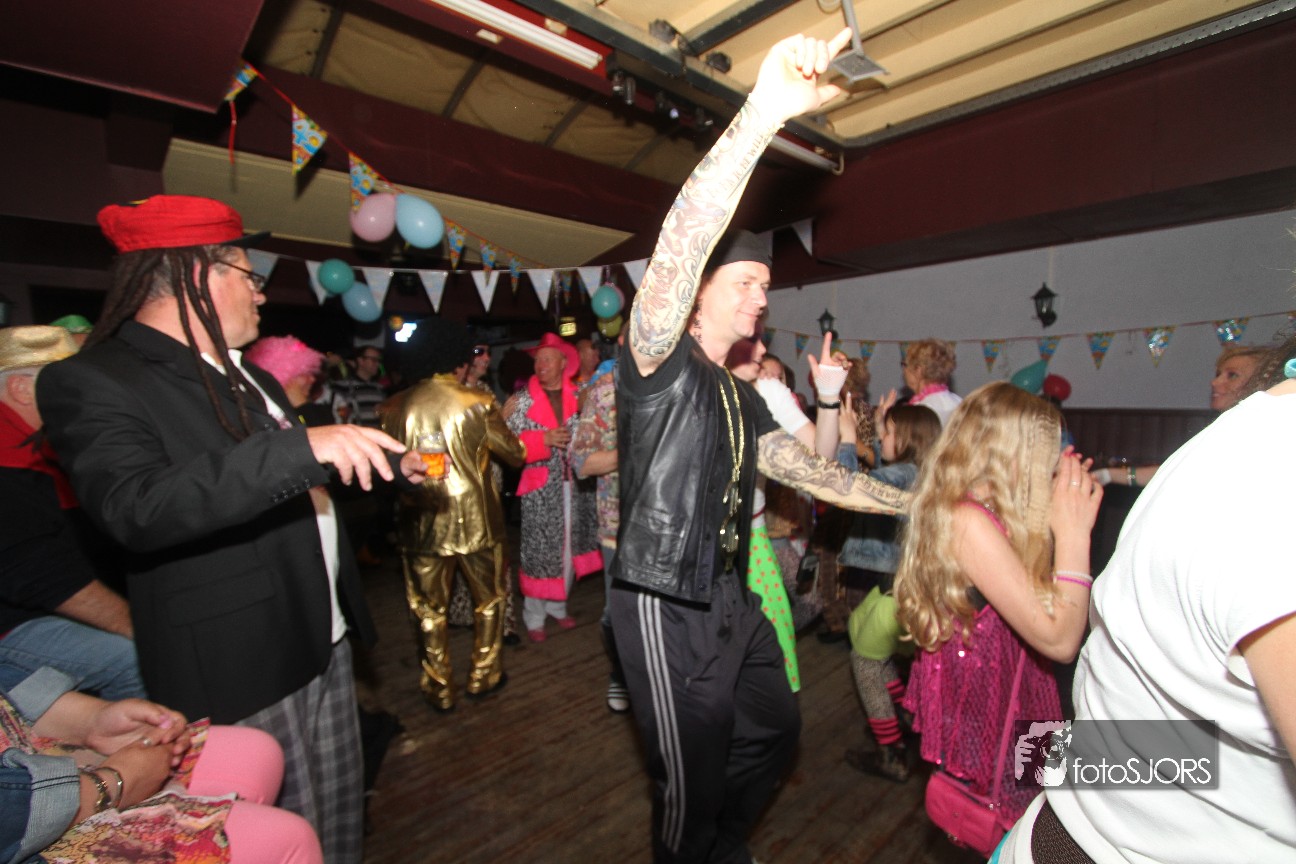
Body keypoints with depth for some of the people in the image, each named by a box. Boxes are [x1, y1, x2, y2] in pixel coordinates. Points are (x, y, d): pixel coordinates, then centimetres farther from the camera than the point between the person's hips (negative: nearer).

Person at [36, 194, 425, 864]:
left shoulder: (249, 377, 13)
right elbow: (137, 510, -31)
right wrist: (302, 445, -40)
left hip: (323, 638, 8)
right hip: (240, 670, -8)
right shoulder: (92, 382, -13)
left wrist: (389, 463, 21)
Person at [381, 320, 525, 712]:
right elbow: (515, 454, -4)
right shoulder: (478, 403, -12)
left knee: (429, 609, 17)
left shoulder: (395, 408, -5)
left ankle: (439, 688, 29)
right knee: (489, 599, 19)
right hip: (477, 519, -1)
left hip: (421, 521, 2)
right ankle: (484, 675, 31)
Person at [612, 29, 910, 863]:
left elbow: (811, 472, 15)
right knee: (692, 788, 10)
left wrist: (914, 503, 15)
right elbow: (676, 251, -31)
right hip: (668, 609, -8)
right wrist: (765, 110, -36)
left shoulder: (740, 397, 11)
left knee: (774, 734, 26)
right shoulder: (659, 364, -13)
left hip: (732, 600, 9)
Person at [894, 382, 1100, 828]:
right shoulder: (968, 520, -27)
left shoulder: (981, 513, 4)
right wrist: (1073, 532, -18)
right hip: (981, 716, -9)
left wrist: (1066, 502, 7)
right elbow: (1059, 639, -25)